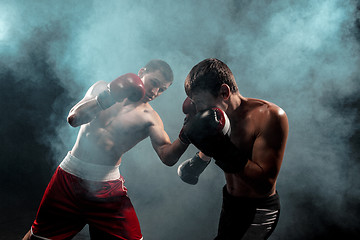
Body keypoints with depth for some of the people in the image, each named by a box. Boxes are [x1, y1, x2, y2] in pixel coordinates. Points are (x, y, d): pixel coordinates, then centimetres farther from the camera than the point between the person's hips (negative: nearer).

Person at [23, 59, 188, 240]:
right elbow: (73, 118, -10)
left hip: (107, 183, -1)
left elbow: (168, 156, -15)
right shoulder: (102, 88, 5)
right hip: (71, 173, 1)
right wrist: (109, 96, -22)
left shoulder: (150, 118, -3)